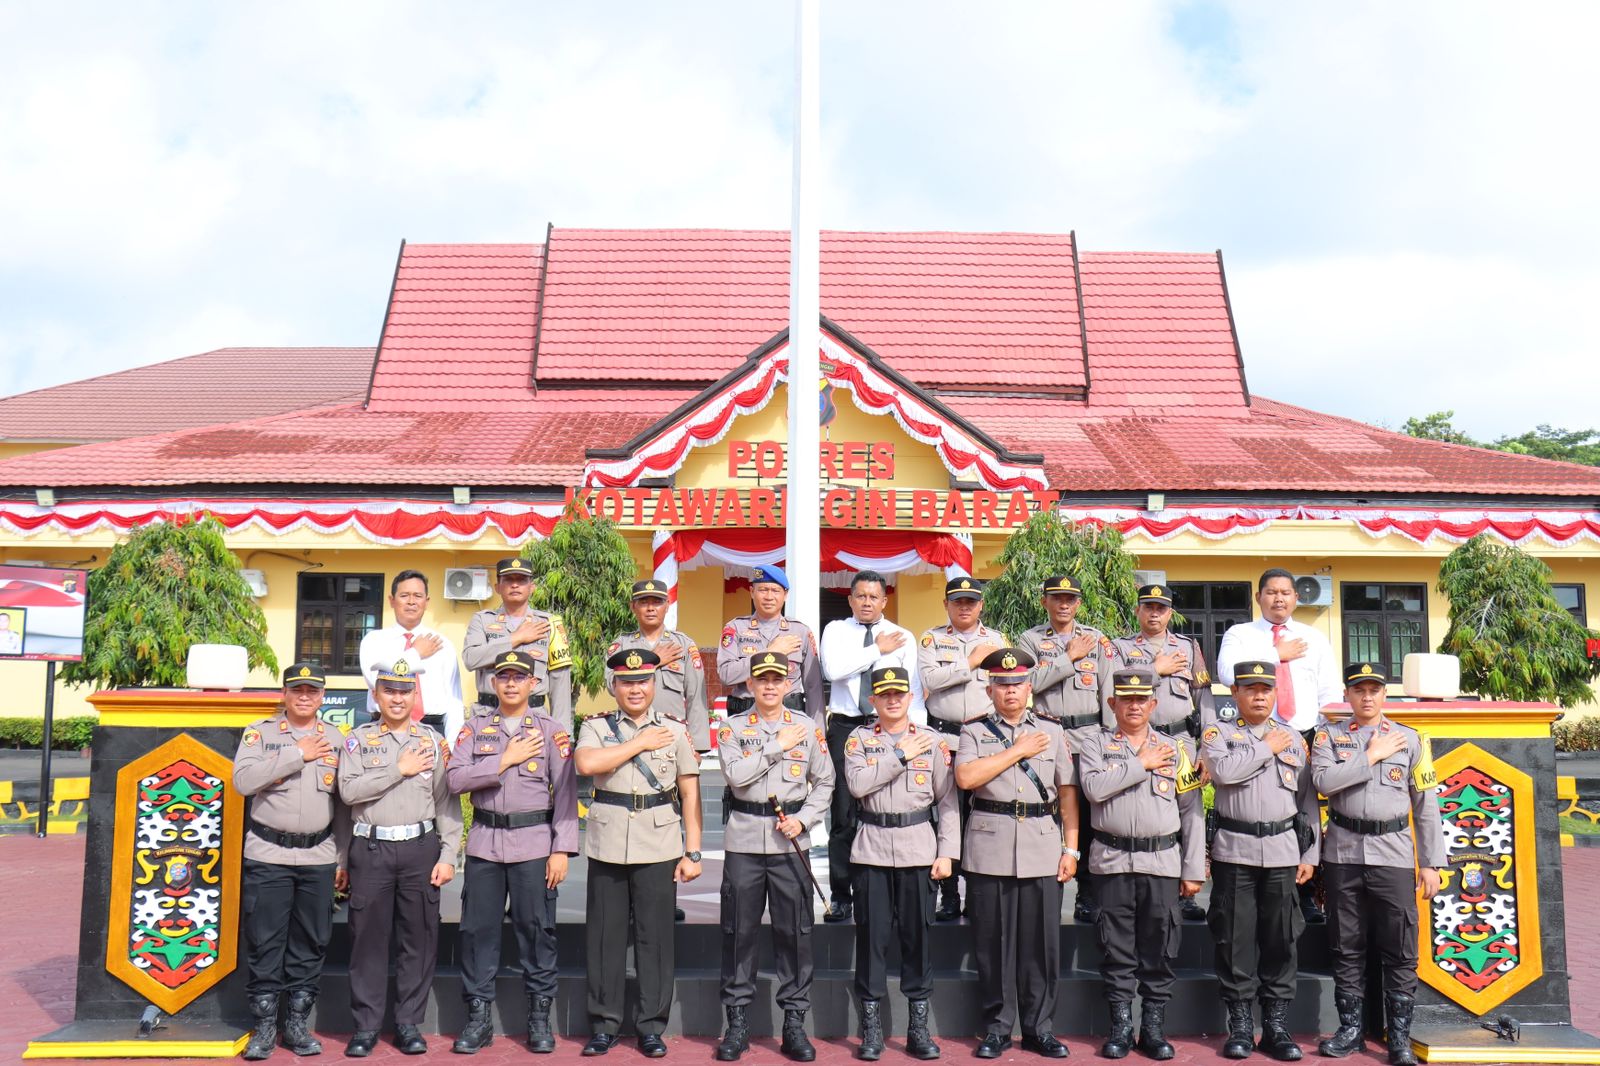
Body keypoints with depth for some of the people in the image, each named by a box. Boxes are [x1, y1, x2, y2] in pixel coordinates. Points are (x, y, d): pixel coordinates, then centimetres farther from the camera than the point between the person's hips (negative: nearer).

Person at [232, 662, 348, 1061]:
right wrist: (297, 754, -16)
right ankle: (264, 1025, 15)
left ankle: (297, 1023, 19)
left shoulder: (336, 739, 9)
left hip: (319, 856, 2)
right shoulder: (260, 732, 2)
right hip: (268, 855, -2)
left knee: (310, 944, 7)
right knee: (264, 942, 2)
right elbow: (243, 780, -15)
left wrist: (343, 859, 7)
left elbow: (344, 804, 10)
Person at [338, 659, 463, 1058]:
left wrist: (448, 855, -2)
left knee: (419, 938, 4)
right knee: (368, 938, 3)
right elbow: (349, 790, -9)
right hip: (371, 849, -1)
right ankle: (366, 1025, 14)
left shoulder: (433, 741, 9)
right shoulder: (358, 739, 7)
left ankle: (408, 1023, 14)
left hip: (421, 848, 1)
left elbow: (447, 802, 5)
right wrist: (399, 769, -11)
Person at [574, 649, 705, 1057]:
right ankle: (604, 1024, 20)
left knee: (656, 935, 4)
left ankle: (651, 1026, 16)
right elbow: (587, 764, -16)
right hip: (607, 846, 0)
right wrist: (639, 743, -10)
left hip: (659, 848, 0)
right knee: (605, 935, 7)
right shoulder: (596, 726, 6)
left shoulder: (675, 730, 6)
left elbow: (690, 794, 5)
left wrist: (693, 852, 0)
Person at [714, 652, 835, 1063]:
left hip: (790, 842, 1)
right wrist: (777, 745, -11)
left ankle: (795, 1022, 15)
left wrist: (803, 819, -5)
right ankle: (737, 1021, 17)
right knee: (739, 931, 5)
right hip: (744, 840, -1)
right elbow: (735, 774, -14)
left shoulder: (808, 728, 6)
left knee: (795, 932, 4)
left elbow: (824, 783, 9)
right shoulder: (733, 728, 3)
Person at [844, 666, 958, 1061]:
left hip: (919, 847, 0)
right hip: (872, 848, 0)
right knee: (872, 935, 3)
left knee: (918, 934, 5)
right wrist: (900, 754, -12)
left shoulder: (933, 741, 6)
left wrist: (947, 852, -2)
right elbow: (856, 784, -12)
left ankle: (919, 1026, 15)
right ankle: (871, 1027, 13)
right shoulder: (859, 738, 5)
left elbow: (947, 800, 5)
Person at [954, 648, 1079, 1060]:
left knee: (1042, 944, 4)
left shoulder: (1052, 732, 12)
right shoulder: (974, 732, 7)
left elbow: (1068, 794, 11)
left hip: (1043, 850, 1)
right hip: (990, 851, -1)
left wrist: (1071, 848, 3)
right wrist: (1017, 751, -6)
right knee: (992, 944, 3)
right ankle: (997, 1026, 16)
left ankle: (1038, 1027, 17)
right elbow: (965, 778, -11)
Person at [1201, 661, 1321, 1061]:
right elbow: (1223, 770, -17)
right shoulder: (1218, 733, 5)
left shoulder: (1294, 738, 13)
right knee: (1235, 940, 2)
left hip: (1283, 850, 2)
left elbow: (1308, 800, 13)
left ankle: (1277, 1024, 15)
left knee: (1281, 940, 5)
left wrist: (1309, 855, 7)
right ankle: (1240, 1024, 12)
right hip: (1234, 851, -2)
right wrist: (1266, 747, -7)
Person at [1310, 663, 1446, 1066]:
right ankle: (1350, 1029, 18)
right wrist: (1371, 756, -11)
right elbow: (1323, 780, -13)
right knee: (1347, 947, 8)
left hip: (1394, 853, 0)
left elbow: (1426, 806, 6)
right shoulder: (1330, 736, 5)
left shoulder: (1410, 740, 6)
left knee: (1401, 950, 1)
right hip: (1343, 852, 0)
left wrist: (1431, 863, 2)